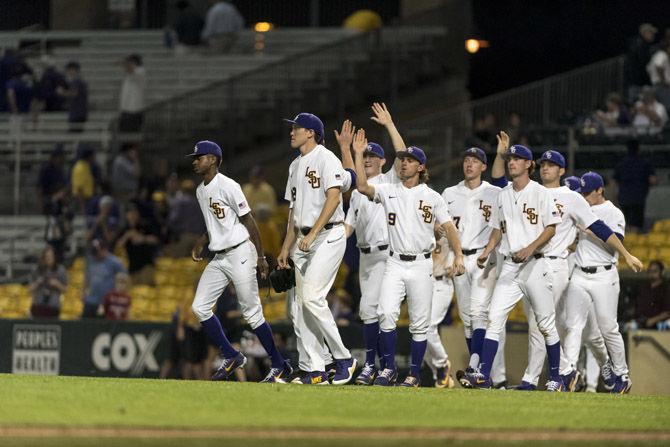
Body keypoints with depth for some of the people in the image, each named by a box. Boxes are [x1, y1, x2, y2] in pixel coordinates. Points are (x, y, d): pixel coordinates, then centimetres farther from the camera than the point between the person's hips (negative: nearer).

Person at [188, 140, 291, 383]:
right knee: (200, 307, 0)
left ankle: (279, 365, 3)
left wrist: (260, 256, -15)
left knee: (252, 313, -6)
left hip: (240, 253, -9)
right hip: (218, 258, 9)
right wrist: (201, 242, 9)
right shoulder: (201, 191, 13)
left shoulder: (228, 186, -13)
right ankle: (231, 356, 10)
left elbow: (248, 221, -13)